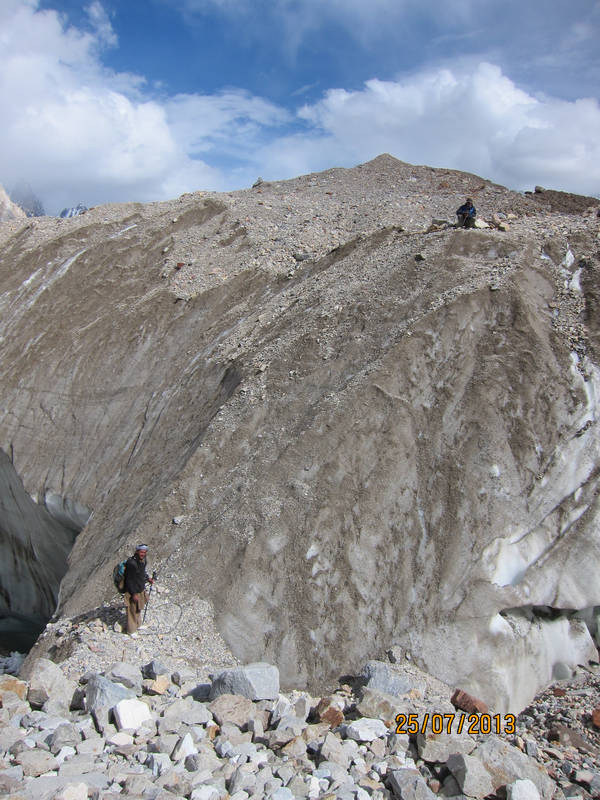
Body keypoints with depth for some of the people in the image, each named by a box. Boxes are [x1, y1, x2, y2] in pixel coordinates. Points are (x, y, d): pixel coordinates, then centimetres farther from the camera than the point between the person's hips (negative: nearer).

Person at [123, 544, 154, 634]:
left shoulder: (142, 560, -2)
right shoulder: (131, 563, -29)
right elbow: (129, 580, -24)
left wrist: (148, 579, 7)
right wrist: (134, 594, -21)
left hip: (141, 590, 8)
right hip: (133, 592, -8)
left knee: (138, 609, 25)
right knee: (133, 611, 8)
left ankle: (138, 625, 45)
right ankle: (131, 630, 25)